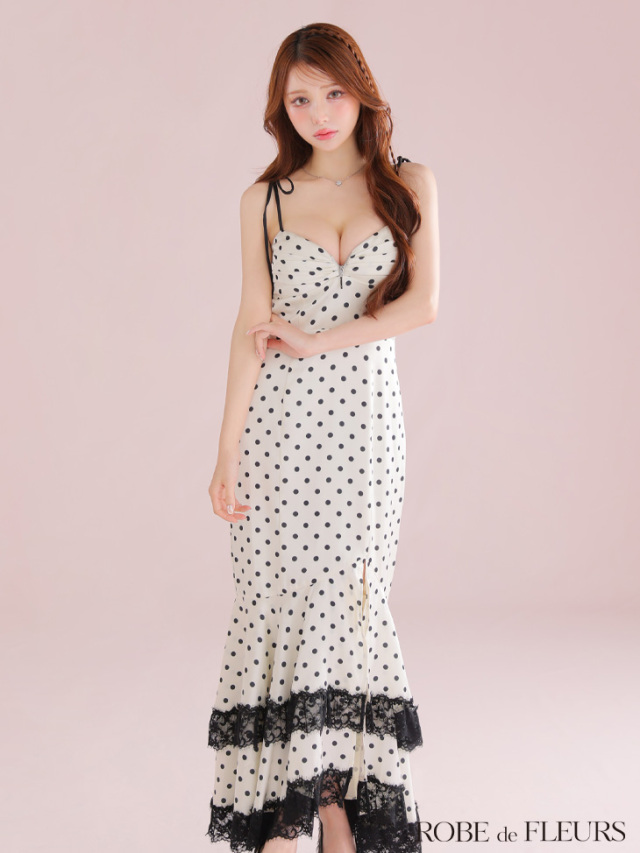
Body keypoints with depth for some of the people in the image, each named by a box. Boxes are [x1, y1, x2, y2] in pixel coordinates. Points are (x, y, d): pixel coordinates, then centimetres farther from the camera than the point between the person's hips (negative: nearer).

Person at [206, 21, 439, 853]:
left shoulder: (410, 184, 5)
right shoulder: (265, 200, 6)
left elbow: (424, 304, -4)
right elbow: (253, 328, 1)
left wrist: (319, 340, -8)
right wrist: (228, 451, -5)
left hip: (365, 418, 0)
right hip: (281, 419, 0)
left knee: (350, 605, 2)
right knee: (280, 604, 0)